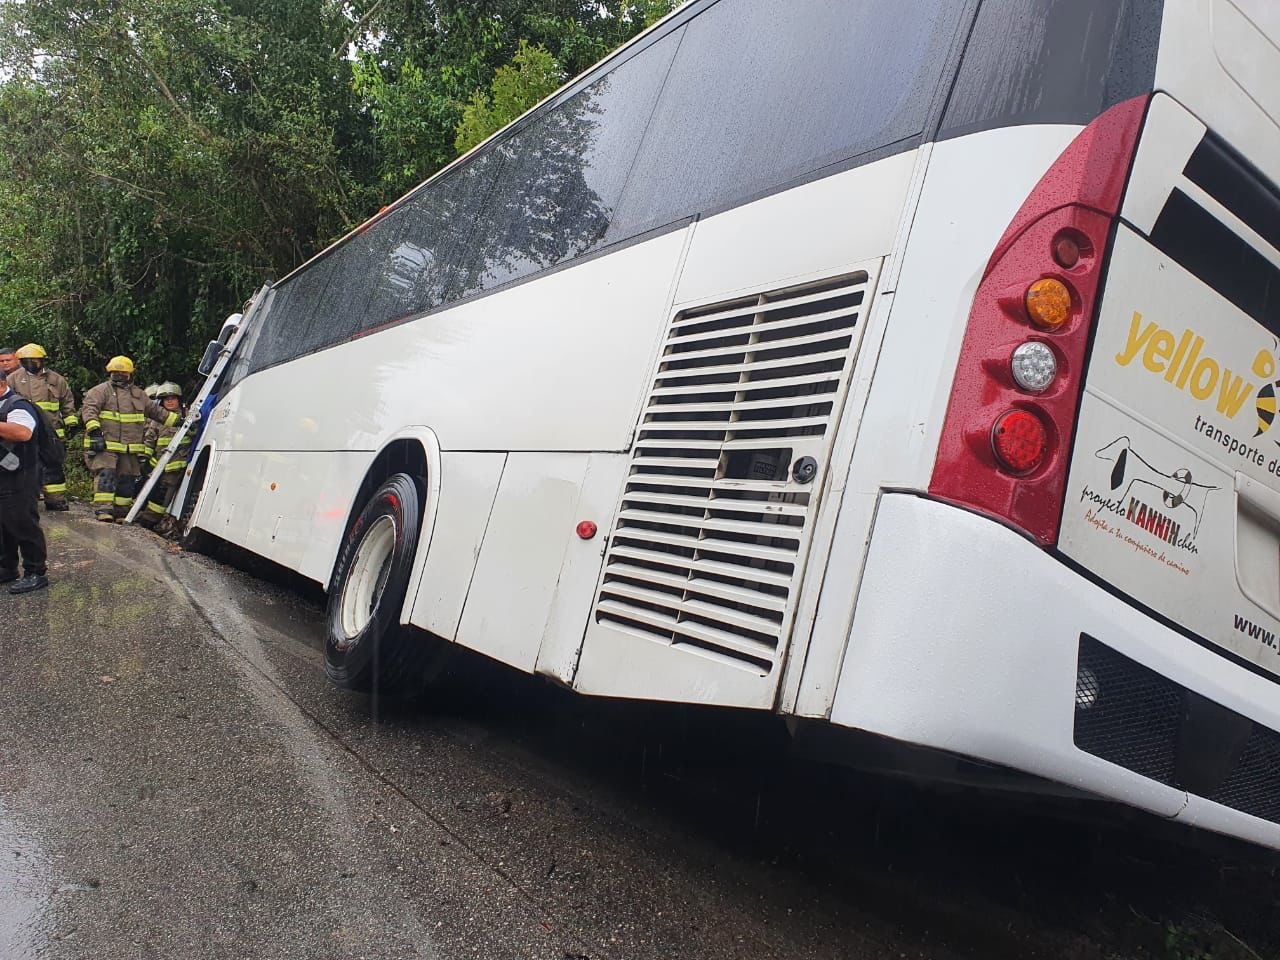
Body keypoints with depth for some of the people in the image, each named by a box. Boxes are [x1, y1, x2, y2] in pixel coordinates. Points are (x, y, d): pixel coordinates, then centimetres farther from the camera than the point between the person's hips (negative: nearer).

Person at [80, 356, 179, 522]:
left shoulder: (139, 394, 20)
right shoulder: (100, 391, 2)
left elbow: (156, 410, 27)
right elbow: (89, 410, -11)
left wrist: (177, 420, 22)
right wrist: (94, 430, -26)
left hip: (130, 448, 6)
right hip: (105, 445, -5)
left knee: (127, 479, 7)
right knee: (106, 475, -16)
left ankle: (121, 512, 14)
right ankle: (103, 509, -19)